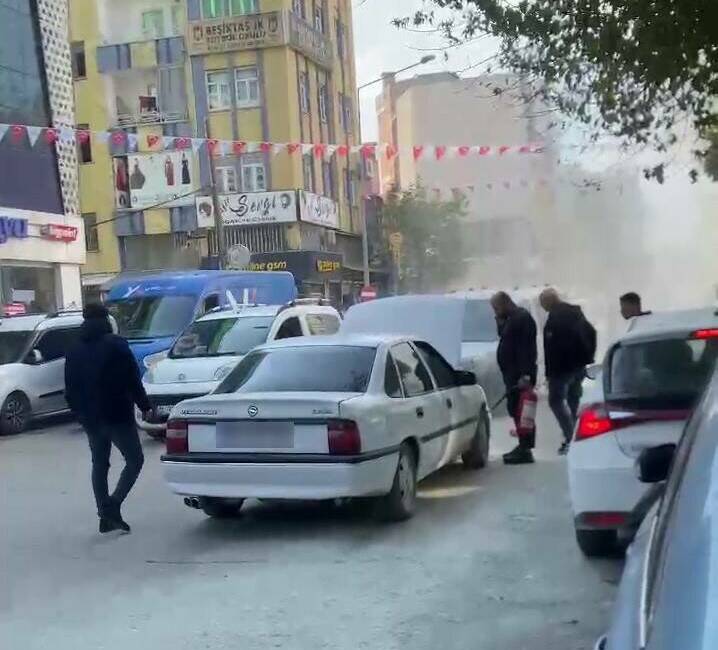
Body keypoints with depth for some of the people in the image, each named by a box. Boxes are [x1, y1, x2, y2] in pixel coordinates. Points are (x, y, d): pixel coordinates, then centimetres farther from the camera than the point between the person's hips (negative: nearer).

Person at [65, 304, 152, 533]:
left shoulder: (74, 352, 9)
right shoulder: (116, 345, -9)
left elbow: (70, 391, 11)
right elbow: (133, 379, -12)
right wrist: (144, 405, -4)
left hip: (90, 419, 6)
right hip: (118, 415, -6)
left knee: (99, 465, 14)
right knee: (134, 460, 4)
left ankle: (106, 515, 12)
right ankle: (113, 504, -12)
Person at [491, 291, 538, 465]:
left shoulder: (522, 318, -14)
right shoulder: (511, 319, 18)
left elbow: (526, 348, -21)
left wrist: (525, 375, -26)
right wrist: (500, 323, 8)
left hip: (520, 374, -10)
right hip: (513, 373, 10)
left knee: (519, 410, -11)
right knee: (515, 409, 13)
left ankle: (525, 449, -10)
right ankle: (523, 447, 20)